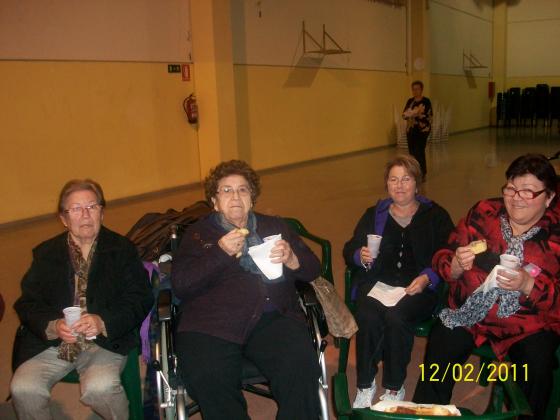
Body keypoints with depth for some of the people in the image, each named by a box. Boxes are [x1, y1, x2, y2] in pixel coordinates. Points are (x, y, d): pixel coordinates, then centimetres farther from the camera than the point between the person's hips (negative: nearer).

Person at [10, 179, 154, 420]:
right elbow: (27, 303, 5)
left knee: (99, 387, -29)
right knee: (23, 389, -22)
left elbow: (140, 299, -3)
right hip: (51, 342, 3)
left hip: (105, 341, -2)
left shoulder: (122, 250, 5)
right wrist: (53, 327, -16)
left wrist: (103, 323, -20)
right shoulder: (45, 254, 12)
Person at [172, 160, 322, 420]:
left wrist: (290, 259, -4)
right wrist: (221, 253, -6)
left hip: (272, 317, 1)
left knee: (301, 365, -29)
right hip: (212, 324, -1)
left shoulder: (274, 226, 25)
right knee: (207, 378, -30)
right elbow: (180, 286, 4)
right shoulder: (197, 234, 18)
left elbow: (312, 269, 19)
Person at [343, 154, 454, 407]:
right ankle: (365, 385, -10)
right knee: (369, 317, -31)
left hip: (418, 288, -2)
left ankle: (394, 387, -11)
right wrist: (361, 256, -8)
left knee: (396, 316, -33)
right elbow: (349, 251, 15)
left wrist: (427, 278, -15)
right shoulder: (374, 215, 21)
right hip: (376, 282, 2)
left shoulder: (435, 216, 14)